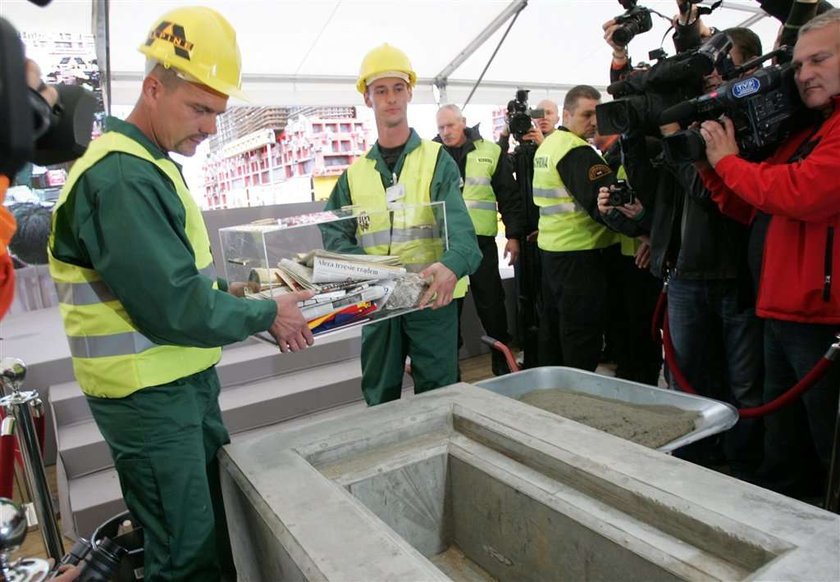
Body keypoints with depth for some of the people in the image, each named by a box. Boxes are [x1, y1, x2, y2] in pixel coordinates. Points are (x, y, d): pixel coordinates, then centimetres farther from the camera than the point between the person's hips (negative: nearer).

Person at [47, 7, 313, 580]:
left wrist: (226, 293, 3)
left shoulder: (148, 165, 12)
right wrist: (266, 314, -13)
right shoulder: (120, 177, -22)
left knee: (225, 518, 22)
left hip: (187, 380, 10)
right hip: (149, 397, -10)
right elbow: (173, 308, -25)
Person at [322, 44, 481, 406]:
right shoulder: (355, 173, 10)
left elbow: (459, 226, -14)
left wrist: (452, 266, -36)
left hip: (432, 297, -3)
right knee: (379, 398, 15)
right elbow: (334, 235, 5)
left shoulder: (436, 160, 0)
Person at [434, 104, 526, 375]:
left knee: (491, 302, 7)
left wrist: (513, 235, -1)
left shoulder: (490, 152, 3)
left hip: (481, 240, -1)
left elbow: (509, 197, 4)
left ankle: (502, 360, 22)